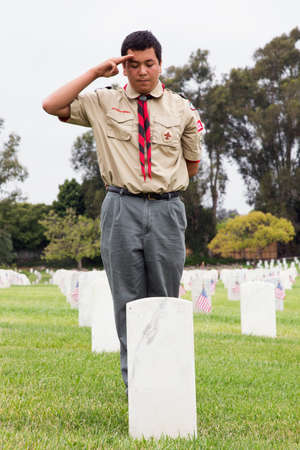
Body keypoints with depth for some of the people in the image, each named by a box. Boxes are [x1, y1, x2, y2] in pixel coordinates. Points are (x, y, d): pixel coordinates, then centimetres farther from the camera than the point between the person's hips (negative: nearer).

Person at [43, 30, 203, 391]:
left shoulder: (182, 110, 10)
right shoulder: (103, 103, 8)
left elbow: (192, 165, 17)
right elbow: (51, 105, -1)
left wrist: (161, 177, 10)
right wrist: (95, 73, -3)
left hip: (166, 209, 1)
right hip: (121, 209, -1)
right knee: (128, 301, 0)